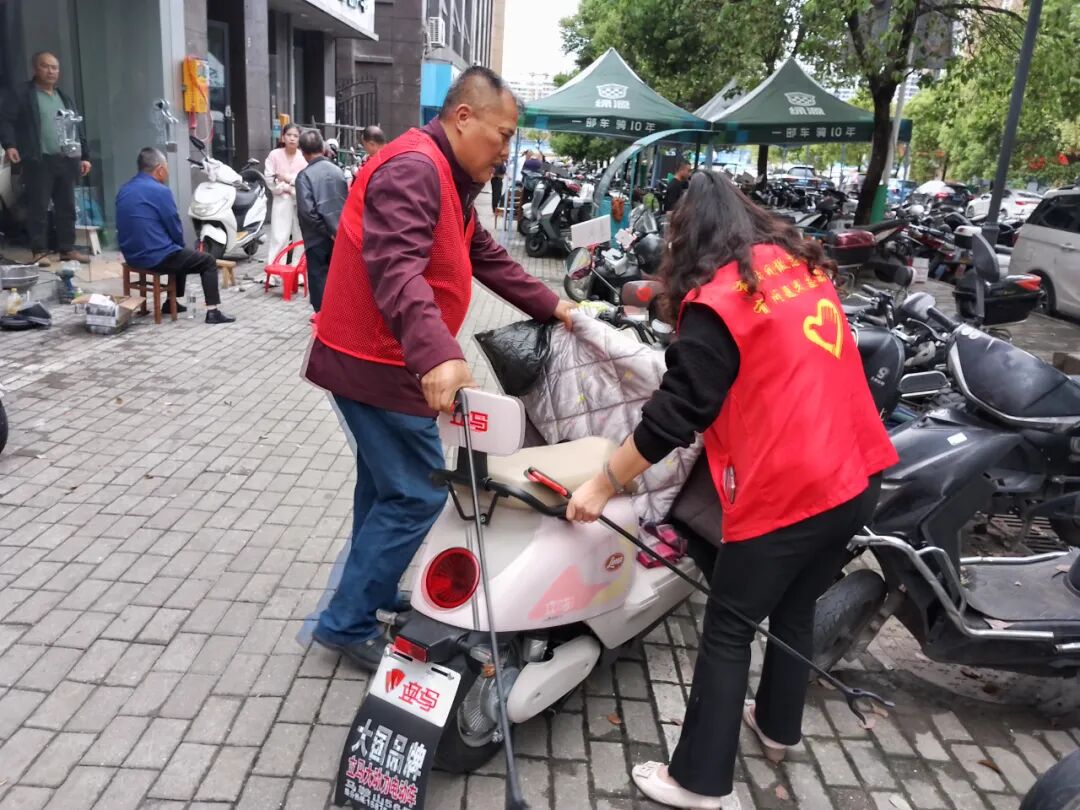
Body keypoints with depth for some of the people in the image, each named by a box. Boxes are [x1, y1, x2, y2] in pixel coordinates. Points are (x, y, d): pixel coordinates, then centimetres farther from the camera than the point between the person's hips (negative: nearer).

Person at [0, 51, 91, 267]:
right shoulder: (23, 94, 1)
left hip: (66, 160, 5)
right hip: (39, 161, -5)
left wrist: (84, 156, 16)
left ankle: (67, 249, 14)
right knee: (38, 208, -3)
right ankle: (39, 251, 2)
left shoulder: (64, 98, 20)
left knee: (67, 207, 7)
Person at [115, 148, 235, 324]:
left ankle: (172, 302, 36)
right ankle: (212, 311, -3)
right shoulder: (160, 190, -14)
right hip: (157, 257, -9)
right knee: (208, 262, 7)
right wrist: (179, 245, 13)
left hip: (132, 255, 9)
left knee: (181, 254, 33)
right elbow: (175, 229, -10)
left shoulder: (124, 190, 10)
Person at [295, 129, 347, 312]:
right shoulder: (337, 170, 3)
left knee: (319, 278, 3)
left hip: (318, 237, -5)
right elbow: (347, 202, 9)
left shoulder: (305, 175, -13)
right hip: (339, 235, 5)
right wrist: (338, 226, 13)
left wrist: (326, 230, -11)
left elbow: (307, 210, -20)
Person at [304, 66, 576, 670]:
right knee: (416, 496, -5)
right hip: (381, 364, -11)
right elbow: (397, 270, -35)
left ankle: (369, 597, 35)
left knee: (386, 484, 20)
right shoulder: (413, 168, -20)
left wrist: (551, 307, 18)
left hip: (381, 360, 11)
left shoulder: (452, 179, 15)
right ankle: (348, 622, 8)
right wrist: (438, 356, -48)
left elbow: (487, 258, 21)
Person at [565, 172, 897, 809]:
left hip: (786, 494, -8)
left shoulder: (717, 298, -13)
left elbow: (675, 413, -16)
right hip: (859, 477, 8)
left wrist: (603, 485, -7)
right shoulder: (804, 263, 10)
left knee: (728, 631, 7)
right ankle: (778, 726, 44)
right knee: (797, 607, 25)